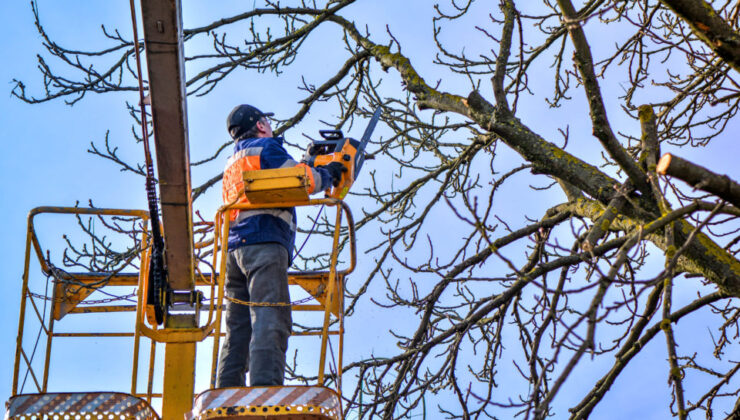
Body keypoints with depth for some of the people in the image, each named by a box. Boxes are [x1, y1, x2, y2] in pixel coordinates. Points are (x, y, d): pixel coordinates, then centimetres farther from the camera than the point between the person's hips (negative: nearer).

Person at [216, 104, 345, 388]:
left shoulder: (232, 164, 32)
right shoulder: (266, 148, 6)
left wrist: (310, 164, 31)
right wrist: (327, 174, 13)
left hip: (234, 247, 8)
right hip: (265, 242, -8)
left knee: (238, 326, 4)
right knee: (270, 320, -19)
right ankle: (265, 388, -33)